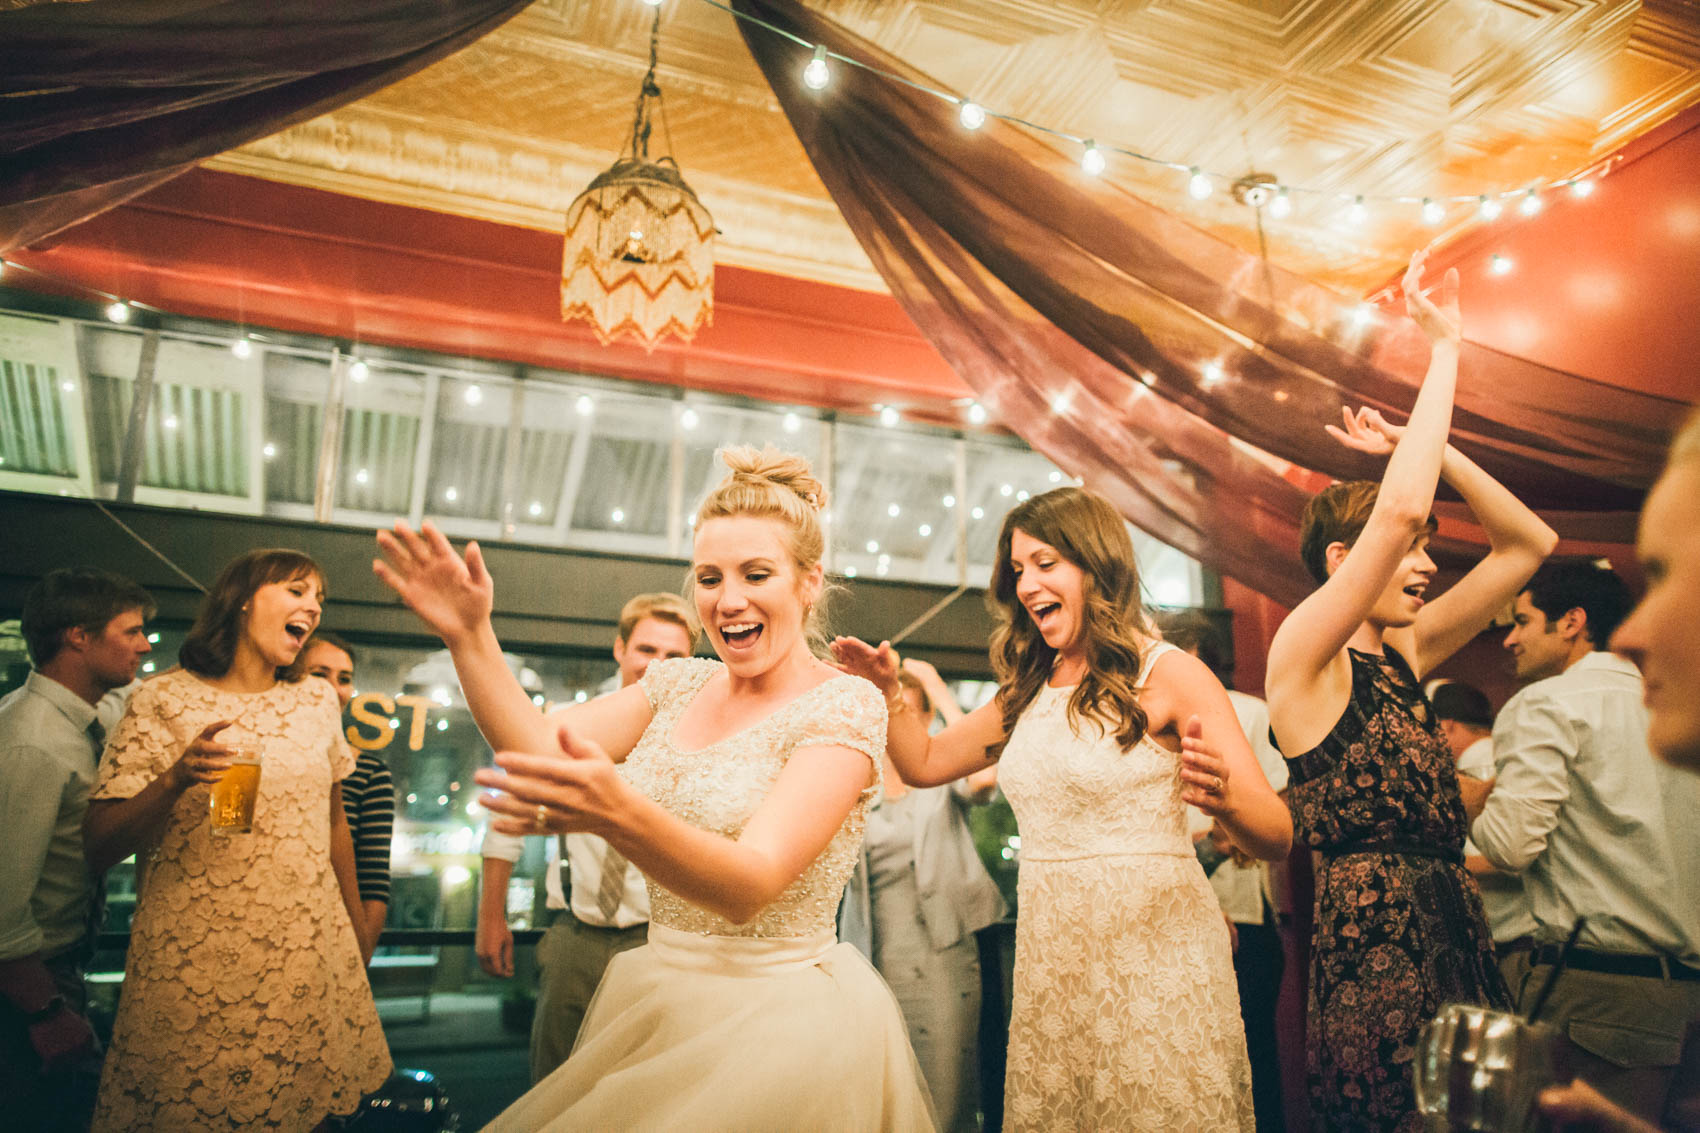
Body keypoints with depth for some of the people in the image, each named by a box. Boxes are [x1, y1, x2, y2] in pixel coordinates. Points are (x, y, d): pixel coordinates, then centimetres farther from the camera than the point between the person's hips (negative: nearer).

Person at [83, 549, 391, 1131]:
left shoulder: (317, 701, 6)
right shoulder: (164, 700, -6)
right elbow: (99, 847, -8)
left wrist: (353, 926, 20)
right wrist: (175, 778, -25)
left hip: (309, 953, 4)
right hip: (194, 961, -3)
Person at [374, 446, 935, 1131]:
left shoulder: (847, 707, -17)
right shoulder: (679, 683, 4)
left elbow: (753, 885, -28)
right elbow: (542, 746, -7)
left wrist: (616, 814, -45)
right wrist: (469, 636, -18)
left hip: (778, 1020, -6)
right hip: (656, 1004, 6)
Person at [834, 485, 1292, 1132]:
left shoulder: (1168, 675, -8)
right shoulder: (1029, 691, 11)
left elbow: (1277, 836, -13)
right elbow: (926, 764, 18)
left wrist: (1221, 797, -34)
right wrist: (887, 691, 2)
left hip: (1153, 954, -5)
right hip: (1049, 959, 6)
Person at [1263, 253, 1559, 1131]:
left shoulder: (1403, 655, 12)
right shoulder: (1302, 657, -10)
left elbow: (1530, 542, 15)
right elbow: (1398, 510, -23)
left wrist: (1426, 446, 7)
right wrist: (1443, 350, -13)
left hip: (1458, 942, 8)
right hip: (1372, 950, -7)